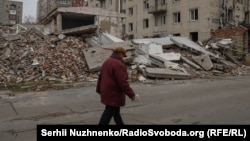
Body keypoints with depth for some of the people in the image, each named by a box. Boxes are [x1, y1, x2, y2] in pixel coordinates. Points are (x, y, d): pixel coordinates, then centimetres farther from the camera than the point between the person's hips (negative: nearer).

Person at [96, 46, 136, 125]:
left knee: (115, 110, 21)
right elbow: (122, 82, -24)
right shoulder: (118, 64, -20)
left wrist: (99, 90, 24)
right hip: (114, 93, -10)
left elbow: (100, 77, 15)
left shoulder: (107, 62, 9)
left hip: (107, 92, 10)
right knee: (109, 112, -3)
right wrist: (131, 94, -17)